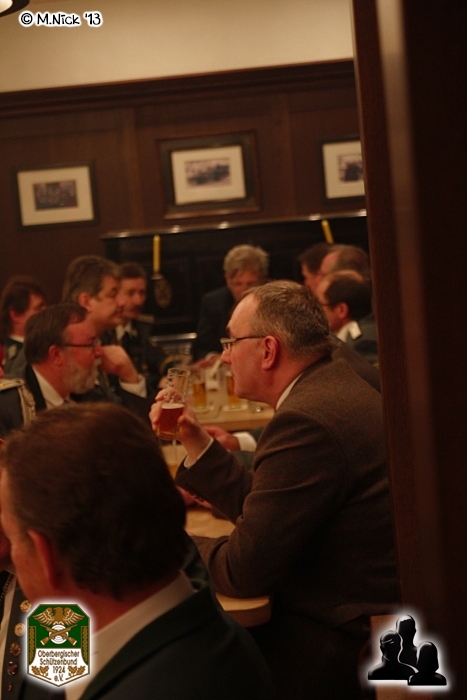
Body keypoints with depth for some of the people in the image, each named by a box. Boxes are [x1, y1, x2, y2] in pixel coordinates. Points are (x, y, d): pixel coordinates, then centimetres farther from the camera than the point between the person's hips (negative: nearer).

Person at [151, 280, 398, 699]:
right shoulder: (335, 391, 8)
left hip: (340, 646, -9)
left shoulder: (307, 421, -24)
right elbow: (256, 505, 14)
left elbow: (243, 570, -20)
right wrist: (195, 440, 12)